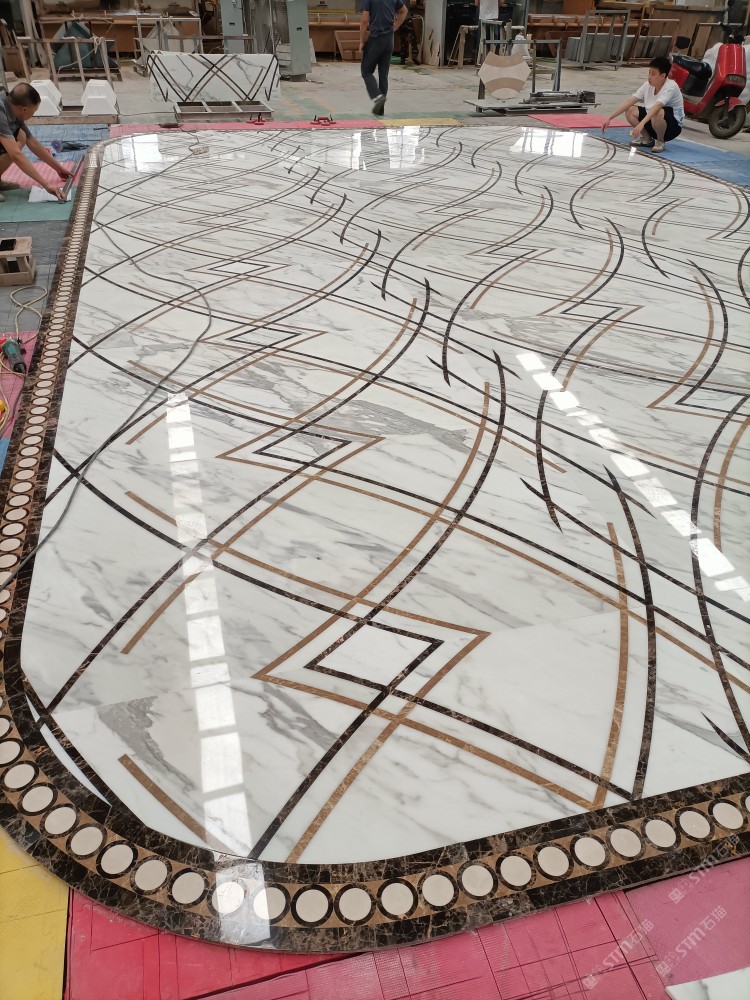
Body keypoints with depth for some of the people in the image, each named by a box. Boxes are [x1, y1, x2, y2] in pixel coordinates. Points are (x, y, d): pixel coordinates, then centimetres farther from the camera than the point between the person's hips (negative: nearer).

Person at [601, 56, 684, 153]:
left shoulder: (671, 86, -25)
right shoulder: (648, 85, -6)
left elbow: (656, 106, -41)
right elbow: (629, 101, -10)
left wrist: (641, 124, -54)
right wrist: (610, 118, -18)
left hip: (673, 126, -7)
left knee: (658, 113, -39)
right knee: (630, 111, -7)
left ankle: (660, 142, -10)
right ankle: (647, 139, 9)